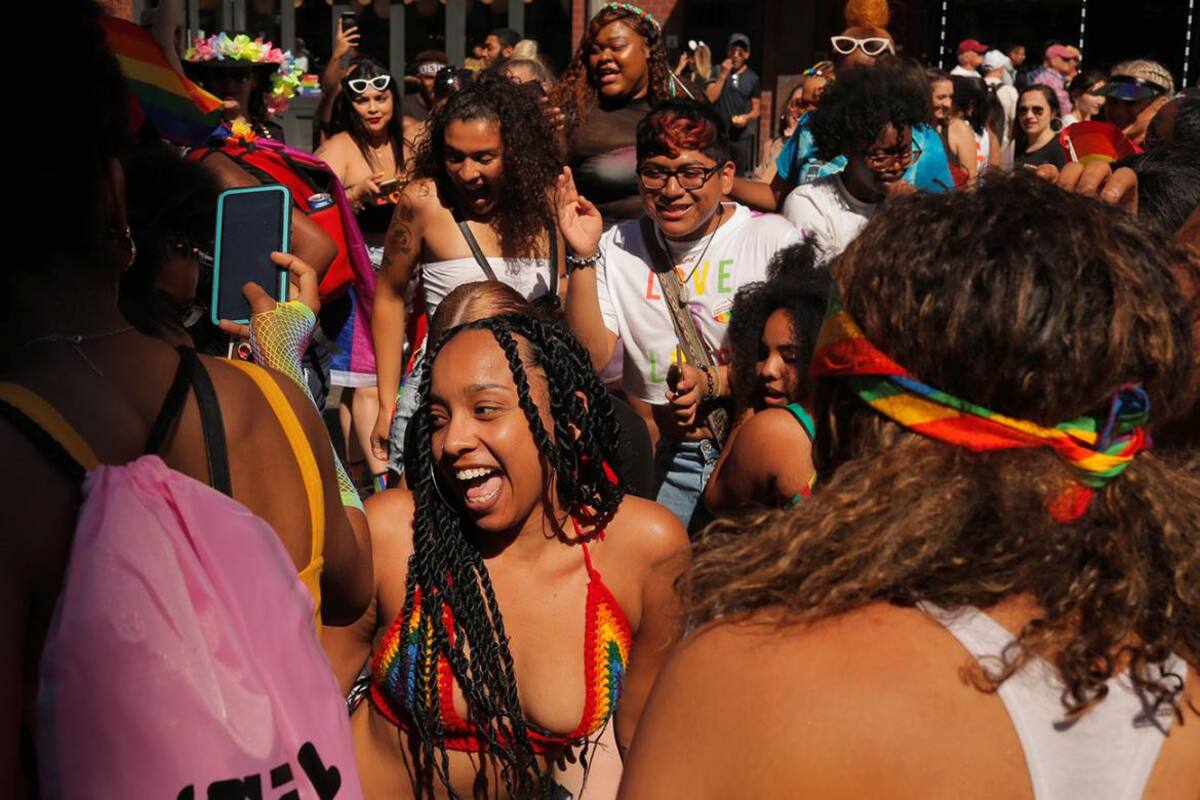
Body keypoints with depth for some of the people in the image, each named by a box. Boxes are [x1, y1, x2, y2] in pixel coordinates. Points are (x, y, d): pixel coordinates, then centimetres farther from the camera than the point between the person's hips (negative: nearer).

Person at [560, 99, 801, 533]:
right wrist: (583, 256, -11)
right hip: (661, 456, 2)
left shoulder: (772, 238, 1)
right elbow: (592, 357, -4)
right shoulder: (617, 248, 7)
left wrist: (715, 383, -17)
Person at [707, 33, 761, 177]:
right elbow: (709, 99, -6)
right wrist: (723, 75, -10)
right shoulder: (717, 72, 4)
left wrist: (747, 117, -13)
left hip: (741, 136, 1)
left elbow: (757, 108, 9)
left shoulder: (752, 78, 6)